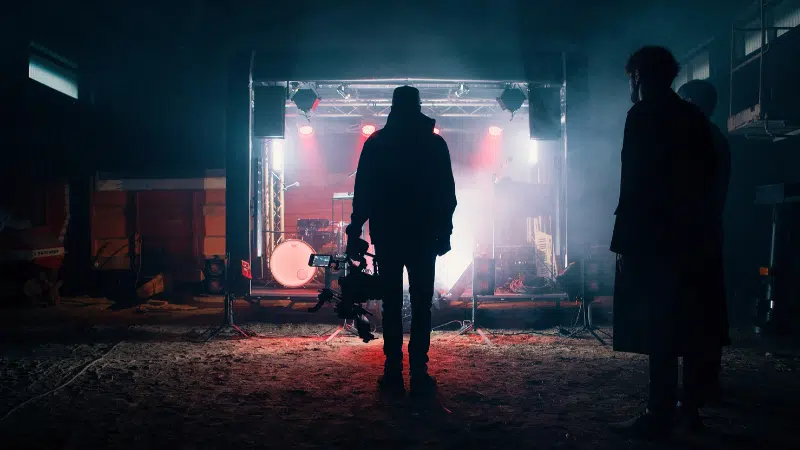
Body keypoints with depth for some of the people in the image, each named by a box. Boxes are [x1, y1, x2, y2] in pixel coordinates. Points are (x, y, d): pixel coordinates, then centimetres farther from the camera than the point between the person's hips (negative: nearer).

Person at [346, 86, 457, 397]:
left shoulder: (375, 143, 2)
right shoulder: (435, 144, 2)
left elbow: (362, 191, 1)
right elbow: (447, 194, 1)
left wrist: (356, 227, 6)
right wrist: (444, 231, 6)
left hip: (386, 235, 1)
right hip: (424, 235, 0)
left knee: (391, 304, 5)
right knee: (421, 304, 3)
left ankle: (394, 373, 5)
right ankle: (419, 373, 0)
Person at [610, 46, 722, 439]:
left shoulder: (643, 114, -8)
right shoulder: (695, 117, 13)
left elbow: (633, 183, -15)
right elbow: (706, 177, 13)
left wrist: (622, 240, -12)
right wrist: (695, 223, 19)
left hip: (653, 237, -8)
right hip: (692, 235, 8)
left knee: (658, 329, -5)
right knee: (689, 325, 12)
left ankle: (660, 415, -2)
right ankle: (690, 408, 19)